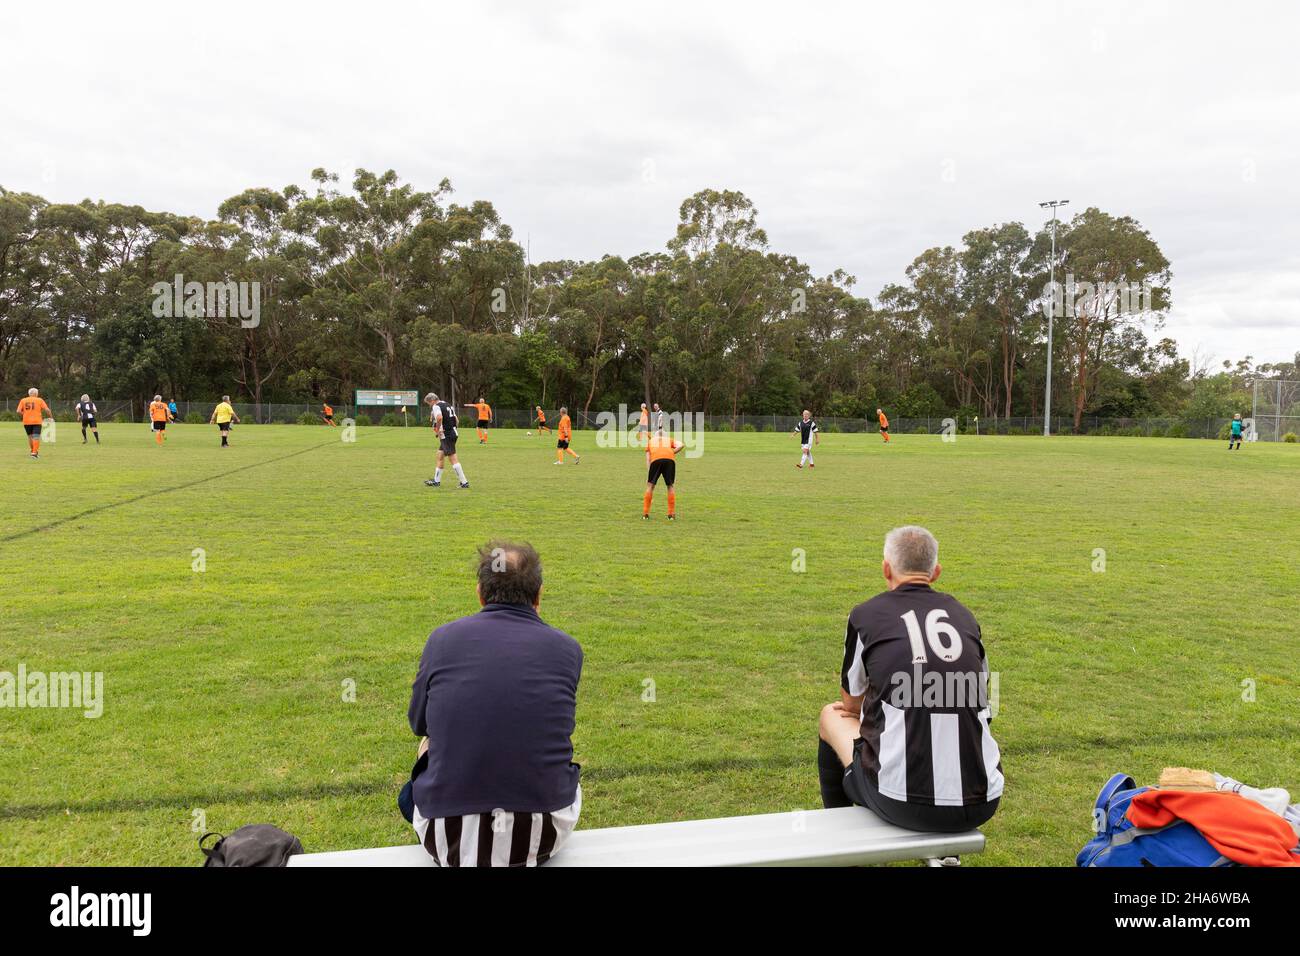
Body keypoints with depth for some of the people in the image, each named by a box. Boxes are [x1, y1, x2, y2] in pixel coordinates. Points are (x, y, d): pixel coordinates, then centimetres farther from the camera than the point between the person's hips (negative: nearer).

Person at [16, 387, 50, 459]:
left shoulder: (23, 400, 7)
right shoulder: (40, 400, 1)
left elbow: (19, 411, -2)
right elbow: (47, 410, -7)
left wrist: (24, 414, 16)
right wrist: (51, 416, 7)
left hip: (26, 421, 3)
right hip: (37, 421, -3)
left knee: (30, 436, 20)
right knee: (36, 437, -4)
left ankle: (32, 451, 30)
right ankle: (35, 452, -13)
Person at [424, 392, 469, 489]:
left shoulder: (436, 406, -9)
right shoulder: (448, 405, 17)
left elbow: (439, 417, -29)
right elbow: (456, 419, 19)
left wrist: (437, 429, -16)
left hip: (446, 436, -9)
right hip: (453, 433, 9)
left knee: (453, 459, -7)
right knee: (440, 456, 18)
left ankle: (464, 482, -9)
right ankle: (436, 481, 25)